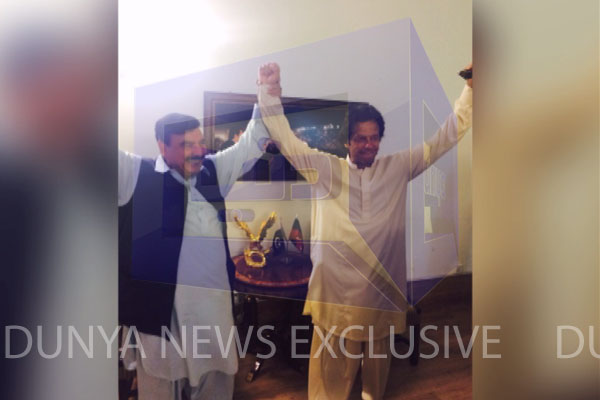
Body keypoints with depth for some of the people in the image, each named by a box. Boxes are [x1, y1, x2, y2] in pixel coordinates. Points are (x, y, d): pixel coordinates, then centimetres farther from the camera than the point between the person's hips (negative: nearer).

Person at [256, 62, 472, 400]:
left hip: (384, 292, 2)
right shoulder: (325, 168, 0)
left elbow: (444, 139, 6)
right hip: (336, 293, -2)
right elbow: (286, 140, -4)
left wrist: (470, 89, 0)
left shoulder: (398, 168, 5)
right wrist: (271, 91, -13)